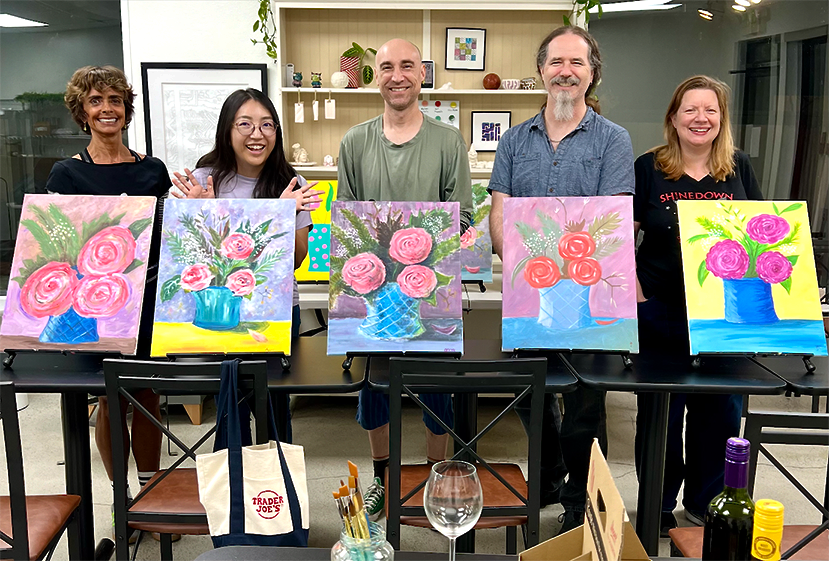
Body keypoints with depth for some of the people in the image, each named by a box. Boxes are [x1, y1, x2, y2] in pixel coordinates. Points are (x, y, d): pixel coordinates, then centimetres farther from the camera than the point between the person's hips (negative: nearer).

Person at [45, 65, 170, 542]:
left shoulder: (152, 170, 6)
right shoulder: (66, 174, 1)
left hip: (148, 294, 1)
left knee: (147, 393, 8)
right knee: (110, 398, 8)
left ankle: (150, 489, 26)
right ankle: (121, 497, 25)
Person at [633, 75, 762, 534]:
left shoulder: (739, 168, 6)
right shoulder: (648, 168, -1)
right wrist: (635, 295, -10)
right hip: (661, 312, -2)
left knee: (721, 410, 9)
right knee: (660, 410, 8)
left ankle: (705, 504, 29)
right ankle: (659, 506, 26)